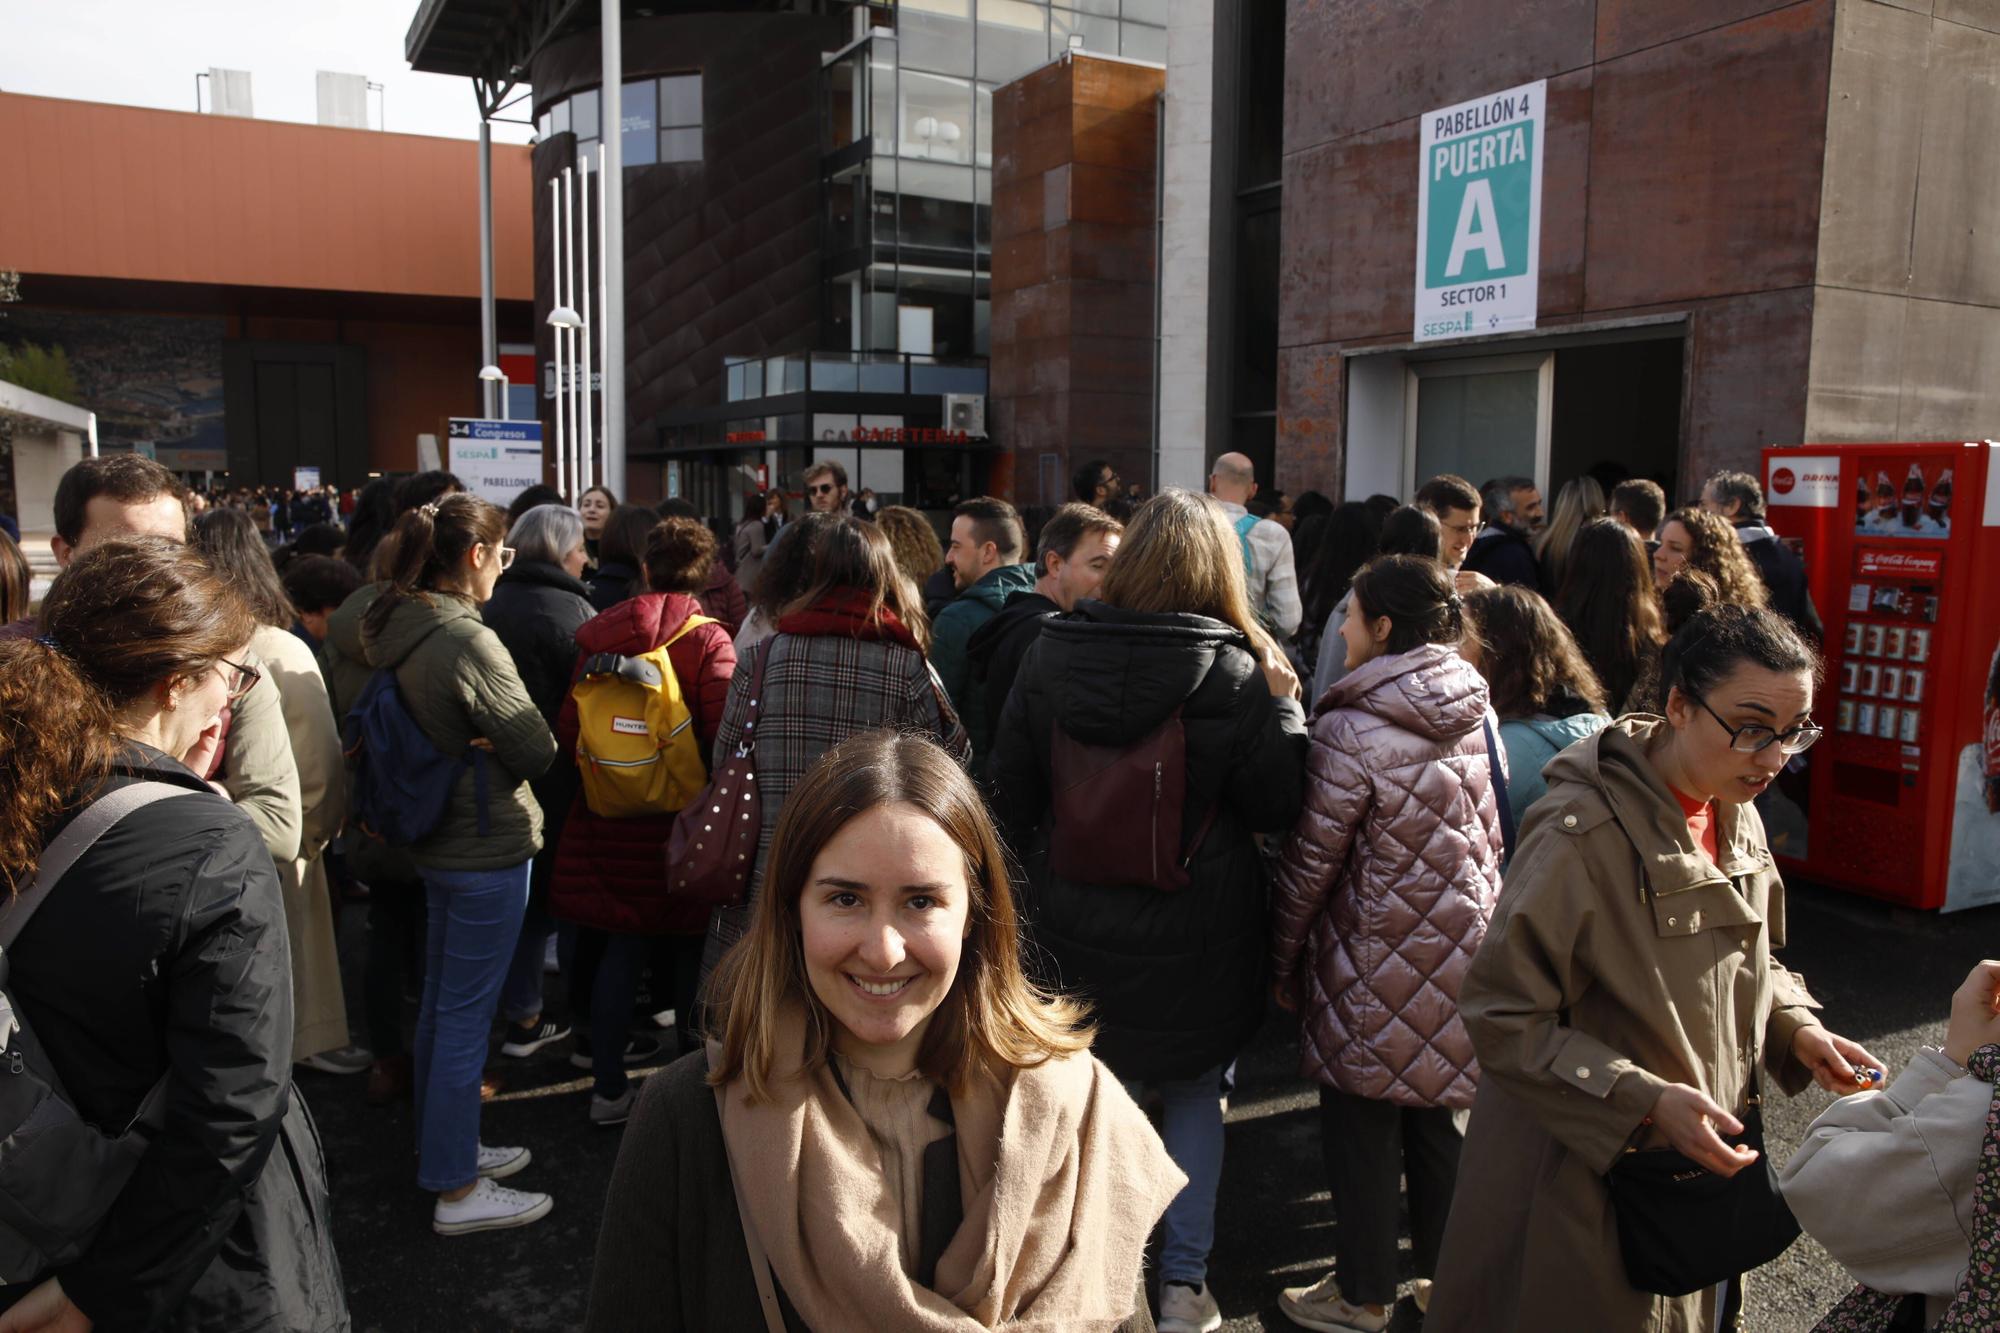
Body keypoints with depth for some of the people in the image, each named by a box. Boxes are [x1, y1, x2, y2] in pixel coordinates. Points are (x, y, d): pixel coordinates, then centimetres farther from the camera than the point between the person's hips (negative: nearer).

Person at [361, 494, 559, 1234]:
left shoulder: (397, 631, 4)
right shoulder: (468, 640, -23)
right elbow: (535, 749, -17)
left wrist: (468, 744, 2)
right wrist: (514, 739, 2)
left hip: (437, 840, 9)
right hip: (486, 847, -9)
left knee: (441, 1003, 19)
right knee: (465, 1014, 0)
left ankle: (448, 1147, 35)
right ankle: (458, 1190, 11)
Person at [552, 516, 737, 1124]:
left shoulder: (600, 635, 0)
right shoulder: (709, 641, -12)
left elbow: (569, 729, 2)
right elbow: (724, 734, -19)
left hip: (609, 816, 3)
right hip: (682, 817, -3)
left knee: (619, 943, 11)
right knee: (689, 943, 13)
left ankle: (608, 1085, 15)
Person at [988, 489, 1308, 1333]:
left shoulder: (1049, 656, -8)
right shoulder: (1237, 675, -16)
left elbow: (1009, 796, 0)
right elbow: (1278, 807, -7)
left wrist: (1035, 887, 14)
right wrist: (1284, 701, 1)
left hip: (1071, 934, 2)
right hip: (1194, 942, -2)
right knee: (1195, 1097, 19)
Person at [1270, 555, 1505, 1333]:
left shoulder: (1352, 731, -19)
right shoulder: (1478, 717, 1)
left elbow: (1310, 862, -14)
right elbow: (1492, 839, 9)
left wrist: (1283, 960, -1)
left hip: (1376, 964, -6)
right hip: (1460, 953, 6)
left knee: (1360, 1127, 10)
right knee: (1434, 1120, 20)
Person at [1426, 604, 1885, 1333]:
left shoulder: (1737, 817, 1)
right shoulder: (1581, 832, -26)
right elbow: (1503, 1017, -24)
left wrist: (1795, 1027, -2)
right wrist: (1646, 1101, -28)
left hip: (1696, 1161, 8)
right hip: (1584, 1174, -7)